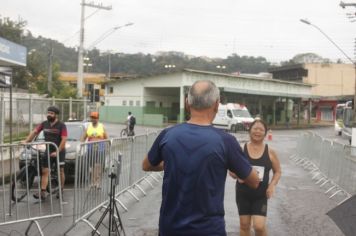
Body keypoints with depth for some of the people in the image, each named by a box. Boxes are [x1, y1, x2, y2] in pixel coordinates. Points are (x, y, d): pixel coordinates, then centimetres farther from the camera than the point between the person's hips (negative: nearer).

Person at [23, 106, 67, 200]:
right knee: (45, 172, -3)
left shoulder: (61, 125, -12)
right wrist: (26, 141, -3)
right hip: (47, 151, 4)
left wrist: (57, 151, -20)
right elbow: (34, 132, 7)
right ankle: (42, 193, -5)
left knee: (60, 171, 8)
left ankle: (61, 190, 22)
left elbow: (64, 140, -16)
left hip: (59, 152, -4)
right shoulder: (44, 124, 2)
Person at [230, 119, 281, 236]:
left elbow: (277, 171, 9)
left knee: (259, 226, -10)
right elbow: (231, 170, 3)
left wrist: (272, 185, -8)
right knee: (244, 225, 10)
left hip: (261, 195, -1)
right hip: (243, 194, 1)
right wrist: (237, 175, -19)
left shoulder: (270, 152, -2)